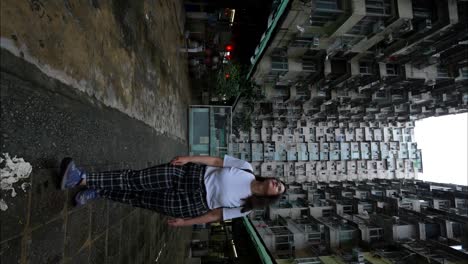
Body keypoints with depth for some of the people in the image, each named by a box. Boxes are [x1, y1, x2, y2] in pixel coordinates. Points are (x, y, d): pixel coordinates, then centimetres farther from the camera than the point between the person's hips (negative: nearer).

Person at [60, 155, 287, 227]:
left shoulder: (245, 208, -3)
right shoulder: (247, 169, 0)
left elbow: (215, 215, -2)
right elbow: (216, 161, -1)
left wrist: (185, 222, -2)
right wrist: (189, 158, -11)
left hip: (194, 204, -1)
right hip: (191, 174, 2)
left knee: (144, 200, -7)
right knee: (136, 179, -8)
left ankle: (98, 192, 3)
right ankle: (83, 179, -1)